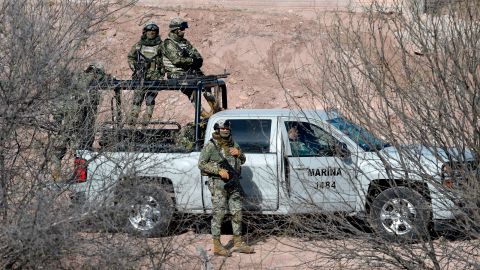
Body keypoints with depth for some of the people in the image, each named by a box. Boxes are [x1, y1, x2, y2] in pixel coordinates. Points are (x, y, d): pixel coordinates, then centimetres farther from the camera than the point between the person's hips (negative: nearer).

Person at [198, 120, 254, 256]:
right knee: (219, 214, -4)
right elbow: (201, 164, -11)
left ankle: (238, 243, 17)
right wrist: (219, 170, -20)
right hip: (218, 184, -6)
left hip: (233, 183, 6)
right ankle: (217, 246, 1)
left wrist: (239, 154, -3)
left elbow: (242, 161, 21)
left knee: (237, 213, 8)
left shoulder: (233, 144, 12)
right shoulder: (210, 146, -7)